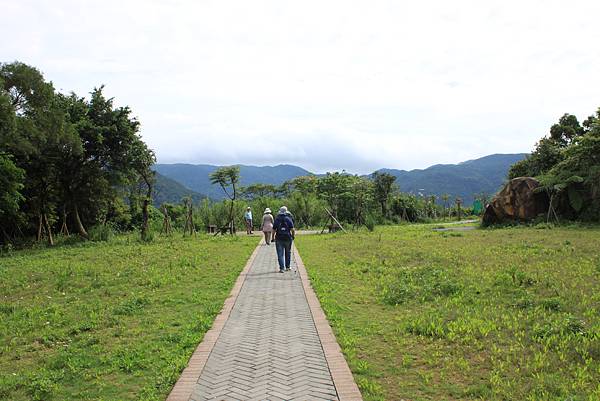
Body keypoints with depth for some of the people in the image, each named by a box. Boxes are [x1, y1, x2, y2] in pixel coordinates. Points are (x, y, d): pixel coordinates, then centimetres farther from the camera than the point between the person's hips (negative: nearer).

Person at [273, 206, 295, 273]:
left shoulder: (277, 220, -2)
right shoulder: (288, 219, -3)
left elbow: (274, 230, -3)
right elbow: (292, 229, -8)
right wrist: (293, 236, 9)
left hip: (279, 239, -1)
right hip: (288, 239, 1)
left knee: (280, 254, 2)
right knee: (288, 253, 18)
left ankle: (282, 268, -6)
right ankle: (287, 267, 24)